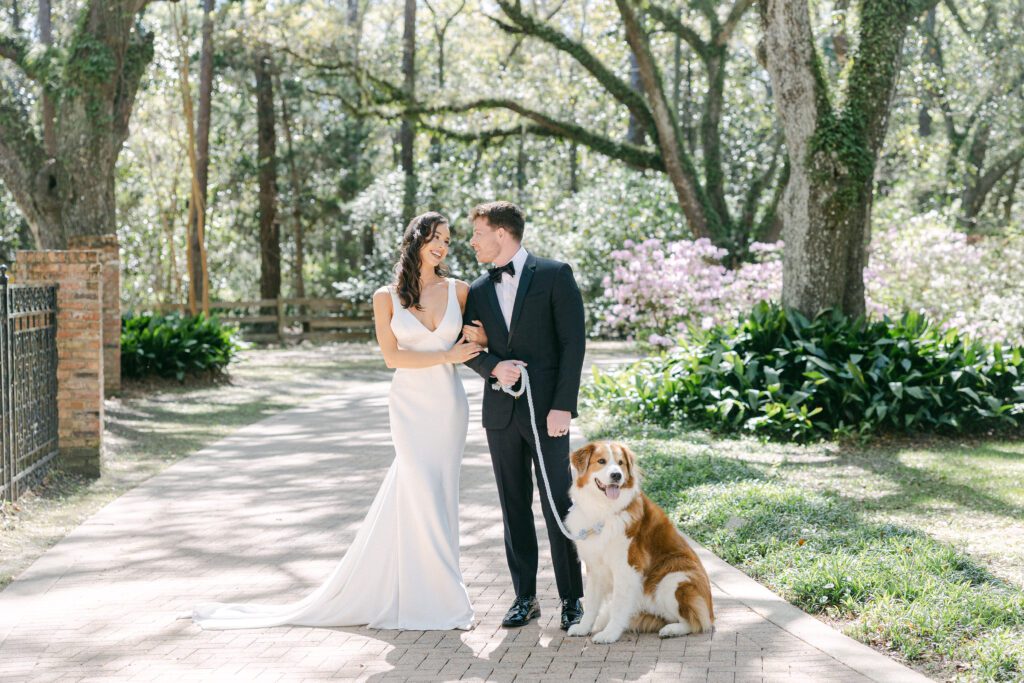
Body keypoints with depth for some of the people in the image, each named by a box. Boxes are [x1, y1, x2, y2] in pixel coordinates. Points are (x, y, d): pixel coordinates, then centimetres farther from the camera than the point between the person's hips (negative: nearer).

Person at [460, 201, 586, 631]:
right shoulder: (479, 290, 12)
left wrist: (563, 406, -14)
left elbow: (574, 341, -7)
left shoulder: (554, 275, -3)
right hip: (500, 412, 5)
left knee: (558, 505, -2)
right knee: (514, 507, 8)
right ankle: (525, 597, 15)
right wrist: (493, 366, -10)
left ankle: (572, 598, 7)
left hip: (546, 409, -5)